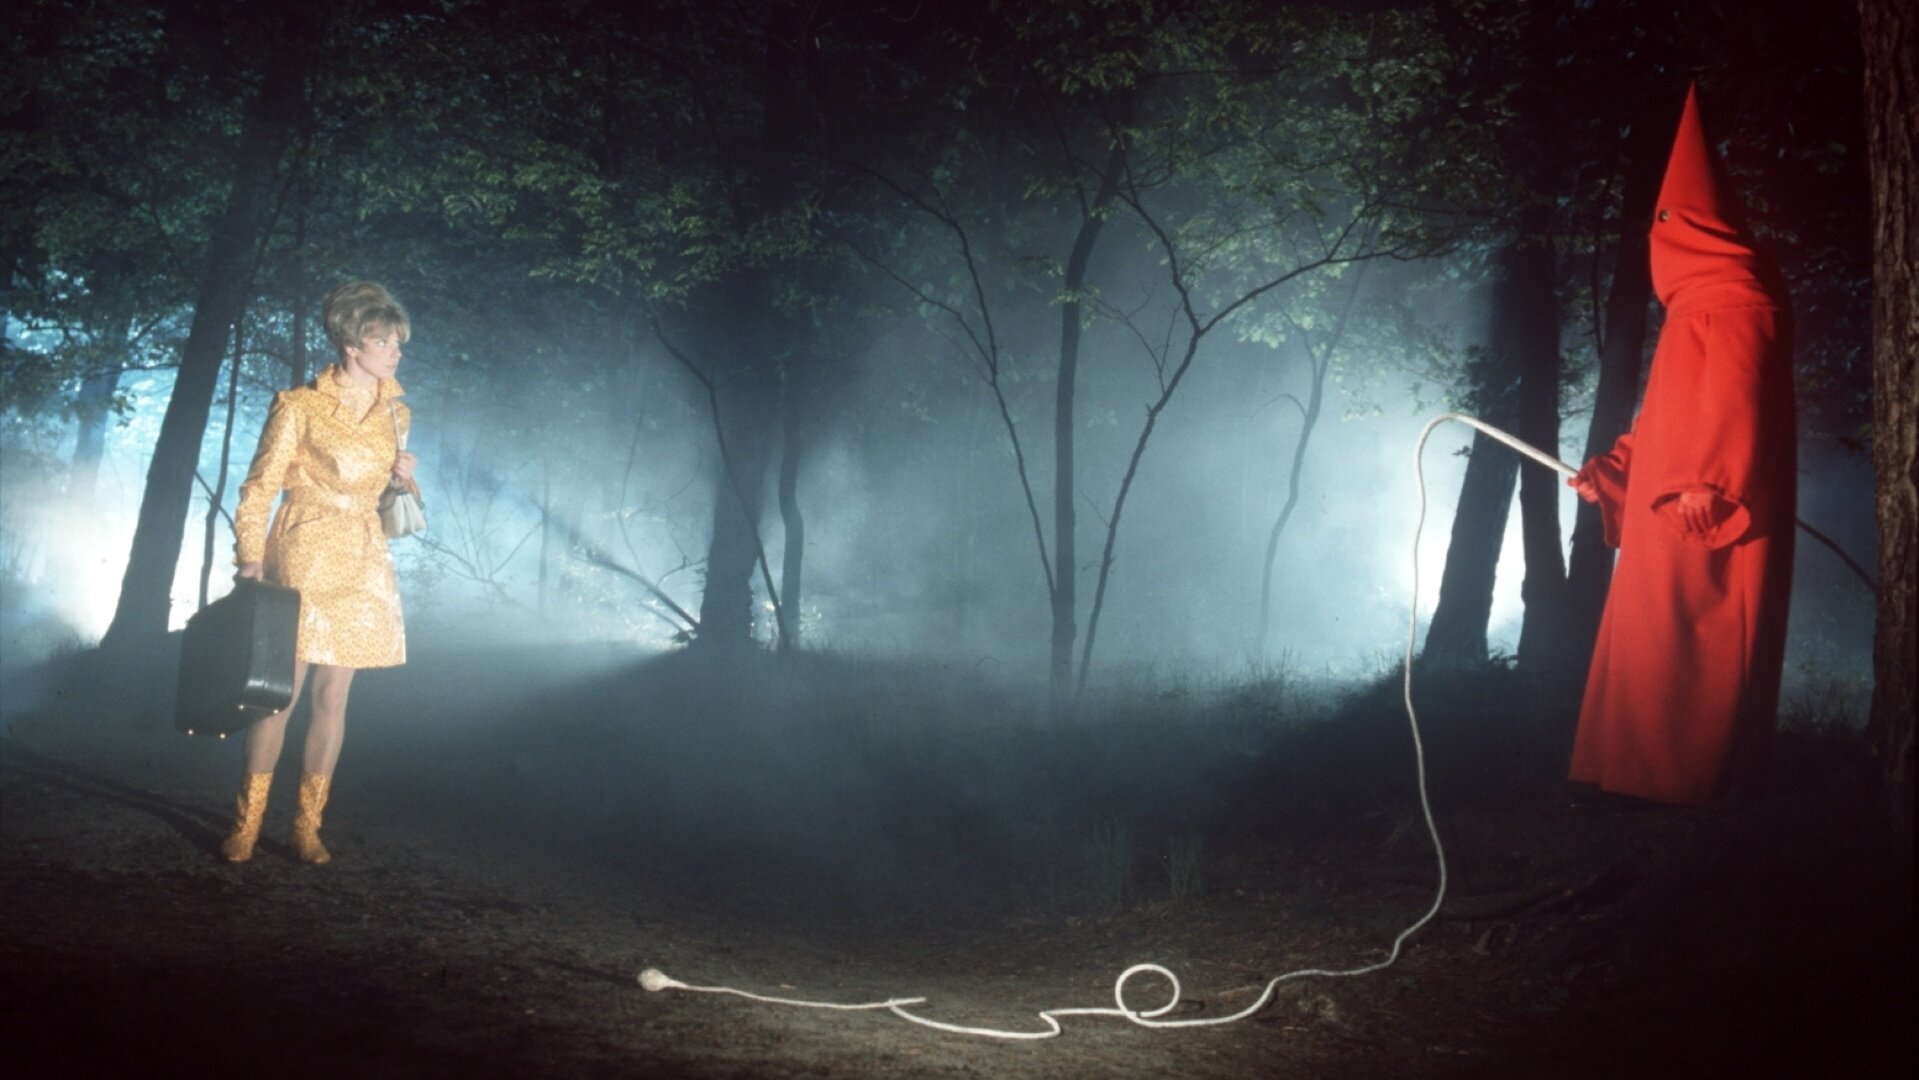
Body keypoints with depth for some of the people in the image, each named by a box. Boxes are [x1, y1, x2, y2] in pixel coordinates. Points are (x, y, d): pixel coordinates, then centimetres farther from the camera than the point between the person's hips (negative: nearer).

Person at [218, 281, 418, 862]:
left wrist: (403, 478, 1)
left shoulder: (393, 412, 10)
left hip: (361, 566, 5)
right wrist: (250, 558, -16)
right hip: (304, 558, -5)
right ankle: (247, 821, 7)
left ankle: (308, 825, 13)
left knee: (333, 696, 6)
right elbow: (259, 488, -7)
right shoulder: (300, 407, -7)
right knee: (281, 693, -5)